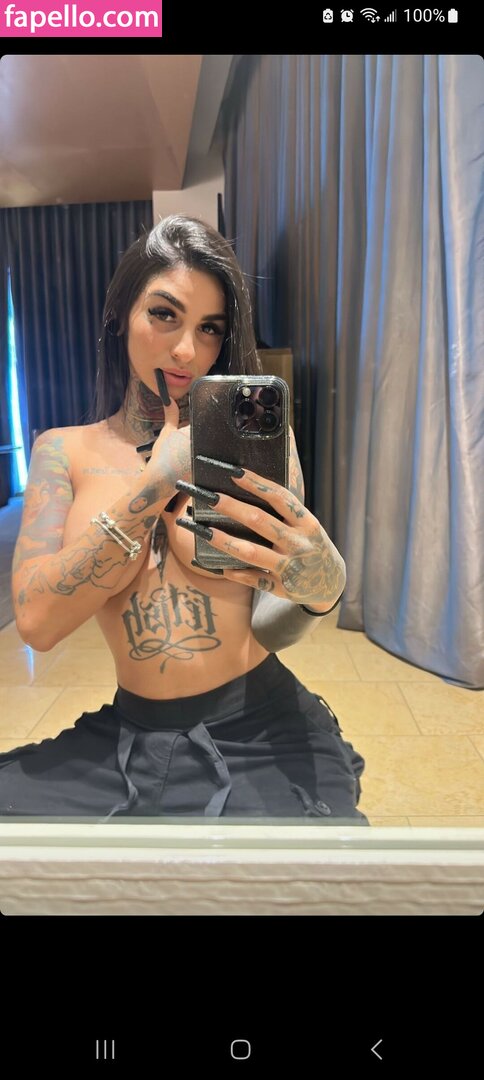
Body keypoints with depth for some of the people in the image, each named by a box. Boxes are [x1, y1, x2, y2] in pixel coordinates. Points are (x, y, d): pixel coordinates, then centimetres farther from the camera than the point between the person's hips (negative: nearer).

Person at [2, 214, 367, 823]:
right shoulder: (63, 452, 2)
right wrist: (156, 481, -14)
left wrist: (320, 586, -29)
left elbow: (268, 628, -6)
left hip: (260, 732, -1)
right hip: (129, 737, 2)